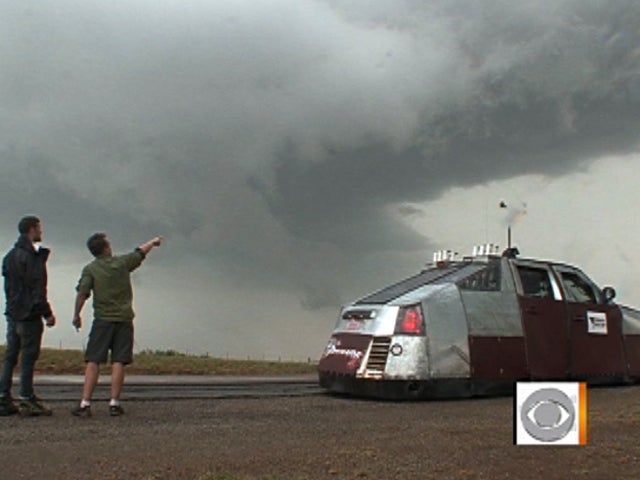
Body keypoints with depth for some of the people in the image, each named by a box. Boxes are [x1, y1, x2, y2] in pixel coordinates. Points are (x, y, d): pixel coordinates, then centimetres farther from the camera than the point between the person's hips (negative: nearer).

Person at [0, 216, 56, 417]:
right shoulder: (32, 256, -14)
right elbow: (37, 288, -18)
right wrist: (47, 313, -14)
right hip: (29, 314, -9)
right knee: (29, 357, -4)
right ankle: (27, 400, -1)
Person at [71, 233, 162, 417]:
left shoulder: (90, 269, 0)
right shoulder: (122, 262, 4)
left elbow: (82, 294, -8)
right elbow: (141, 252, 21)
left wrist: (76, 315, 4)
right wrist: (153, 242, 39)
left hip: (102, 320, -1)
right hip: (124, 319, 1)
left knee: (93, 362, 0)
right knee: (118, 363, 0)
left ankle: (85, 404, -4)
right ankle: (114, 403, 0)